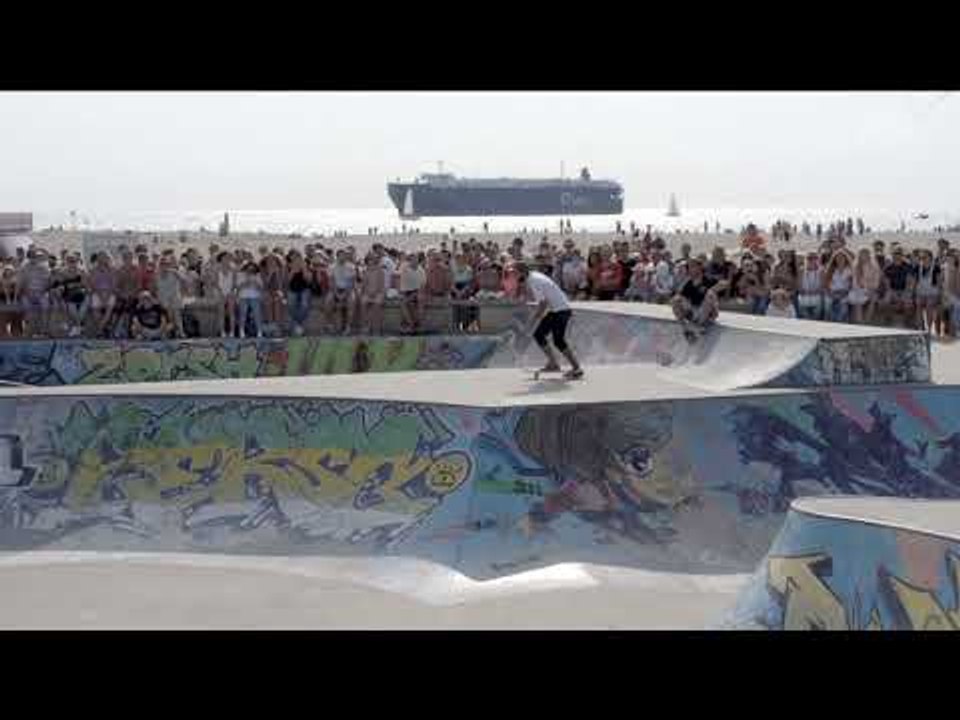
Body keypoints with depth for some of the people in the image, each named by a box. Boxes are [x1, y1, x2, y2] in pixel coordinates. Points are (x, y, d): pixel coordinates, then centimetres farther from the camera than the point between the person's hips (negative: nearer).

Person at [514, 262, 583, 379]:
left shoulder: (534, 281, -19)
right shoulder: (532, 278, 10)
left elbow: (542, 303, -24)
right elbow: (531, 298, 13)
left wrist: (533, 320, -19)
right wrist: (522, 288, -2)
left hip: (561, 310, -10)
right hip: (554, 310, 10)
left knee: (558, 341, -13)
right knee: (538, 334, 9)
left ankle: (577, 369, -7)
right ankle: (553, 363, 16)